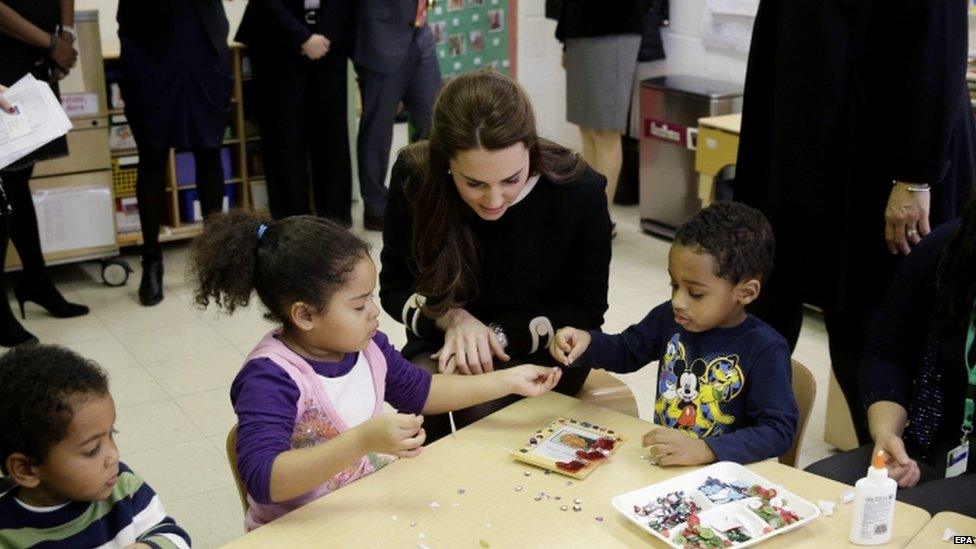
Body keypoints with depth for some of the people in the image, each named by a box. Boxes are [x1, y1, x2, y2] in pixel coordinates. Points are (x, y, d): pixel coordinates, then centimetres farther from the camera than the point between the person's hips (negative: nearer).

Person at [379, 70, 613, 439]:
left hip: (537, 351, -1)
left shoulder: (578, 189, -19)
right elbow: (394, 288, -1)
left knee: (481, 409, -30)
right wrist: (452, 319, -21)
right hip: (442, 346, 1)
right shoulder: (414, 177, -15)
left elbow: (585, 311, -7)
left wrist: (497, 335, -20)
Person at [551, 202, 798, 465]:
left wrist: (704, 450, -30)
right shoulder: (669, 318, 0)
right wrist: (586, 342, -4)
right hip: (661, 463, 2)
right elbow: (627, 351, 17)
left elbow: (779, 430, -18)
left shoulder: (765, 350, -14)